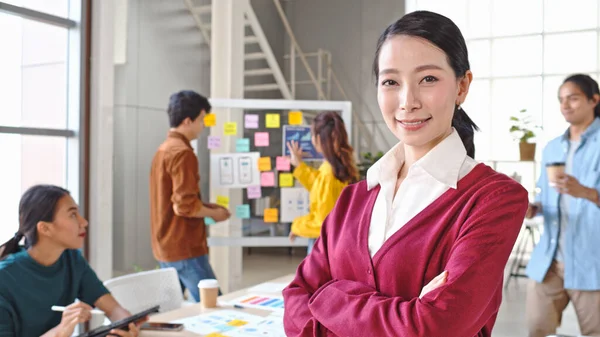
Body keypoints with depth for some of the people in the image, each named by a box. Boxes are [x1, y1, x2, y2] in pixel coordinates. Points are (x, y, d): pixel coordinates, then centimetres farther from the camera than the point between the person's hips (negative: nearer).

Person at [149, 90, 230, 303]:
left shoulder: (163, 150, 12)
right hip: (184, 248, -10)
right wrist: (214, 213, -6)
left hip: (165, 247, 10)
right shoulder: (182, 152, -17)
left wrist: (206, 206, 11)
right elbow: (185, 206, -22)